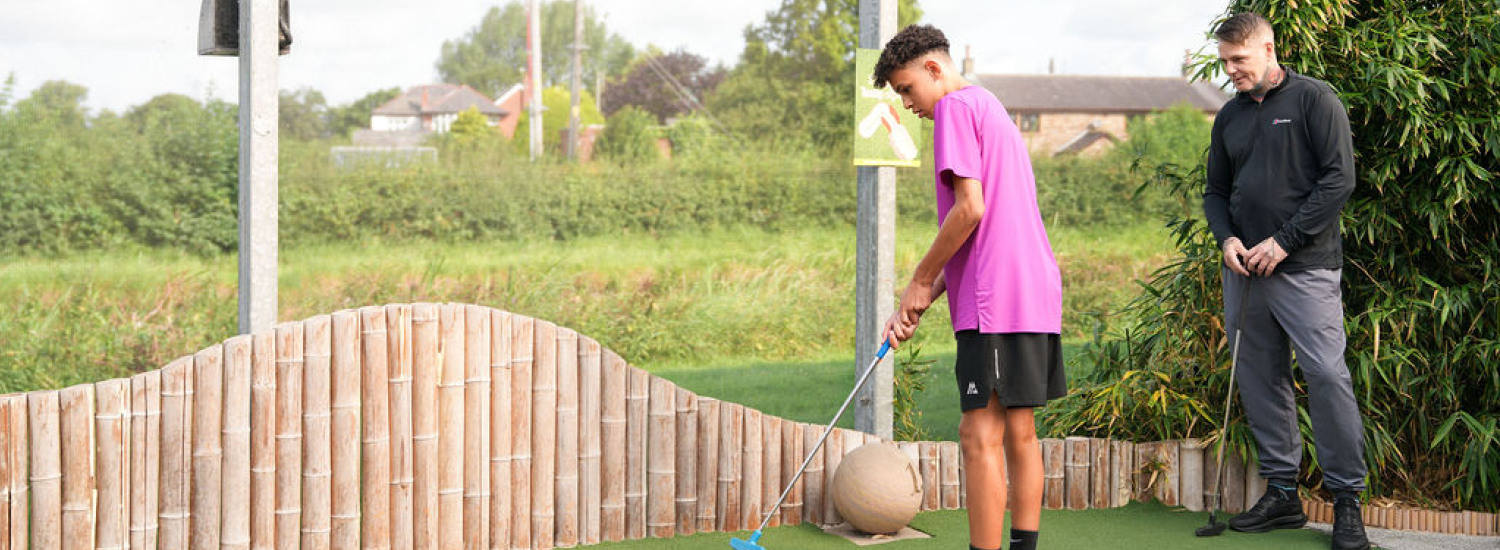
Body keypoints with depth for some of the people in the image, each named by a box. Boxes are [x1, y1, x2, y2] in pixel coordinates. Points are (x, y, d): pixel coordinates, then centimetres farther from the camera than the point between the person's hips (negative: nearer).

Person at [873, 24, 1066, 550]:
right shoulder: (993, 110, 25)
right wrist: (917, 306, 16)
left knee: (981, 436, -9)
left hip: (996, 301, -10)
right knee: (1018, 432, 11)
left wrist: (920, 281, -4)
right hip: (1036, 290, 10)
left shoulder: (956, 107, -5)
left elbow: (969, 209, -16)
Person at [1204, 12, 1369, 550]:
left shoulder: (1314, 99, -2)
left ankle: (1347, 500, -3)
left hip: (1305, 267, -6)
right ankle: (1282, 494, 15)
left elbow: (1338, 178, -8)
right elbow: (1215, 191, 22)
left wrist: (1284, 241, -12)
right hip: (1243, 271, 6)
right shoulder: (1229, 117, 15)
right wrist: (1227, 238, 0)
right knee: (1259, 379, 6)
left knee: (1326, 373, -11)